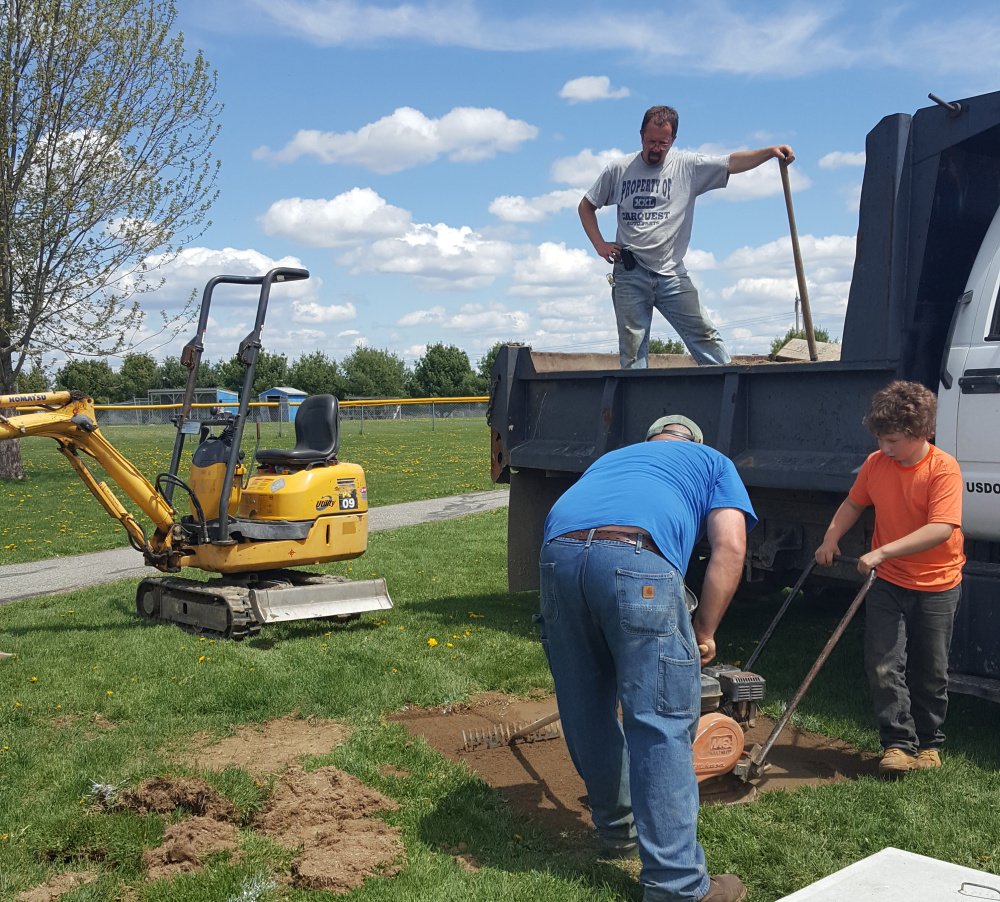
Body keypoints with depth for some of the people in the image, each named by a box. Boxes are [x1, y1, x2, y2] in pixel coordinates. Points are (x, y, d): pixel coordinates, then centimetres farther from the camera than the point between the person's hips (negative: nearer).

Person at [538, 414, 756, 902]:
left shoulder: (612, 457, 41)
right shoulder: (712, 462, 29)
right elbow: (729, 548, 11)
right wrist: (704, 633, 15)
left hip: (557, 552, 5)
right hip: (637, 560, -5)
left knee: (586, 714, 19)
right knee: (664, 722, 2)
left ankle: (618, 828, 38)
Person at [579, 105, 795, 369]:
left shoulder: (688, 166, 3)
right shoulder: (618, 170, 6)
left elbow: (732, 162, -9)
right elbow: (586, 206, 16)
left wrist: (770, 151, -23)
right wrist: (600, 245, 4)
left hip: (672, 275, 0)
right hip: (629, 275, 0)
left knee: (705, 336, -5)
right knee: (631, 351, 2)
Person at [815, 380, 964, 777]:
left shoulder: (943, 468, -18)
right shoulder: (876, 463, -3)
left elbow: (941, 529, -29)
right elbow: (854, 503, 14)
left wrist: (882, 551, -34)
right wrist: (831, 538, -3)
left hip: (936, 586, -3)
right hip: (887, 581, 3)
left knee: (930, 672, 10)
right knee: (883, 665, -6)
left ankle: (929, 744, 27)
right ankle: (898, 744, 4)